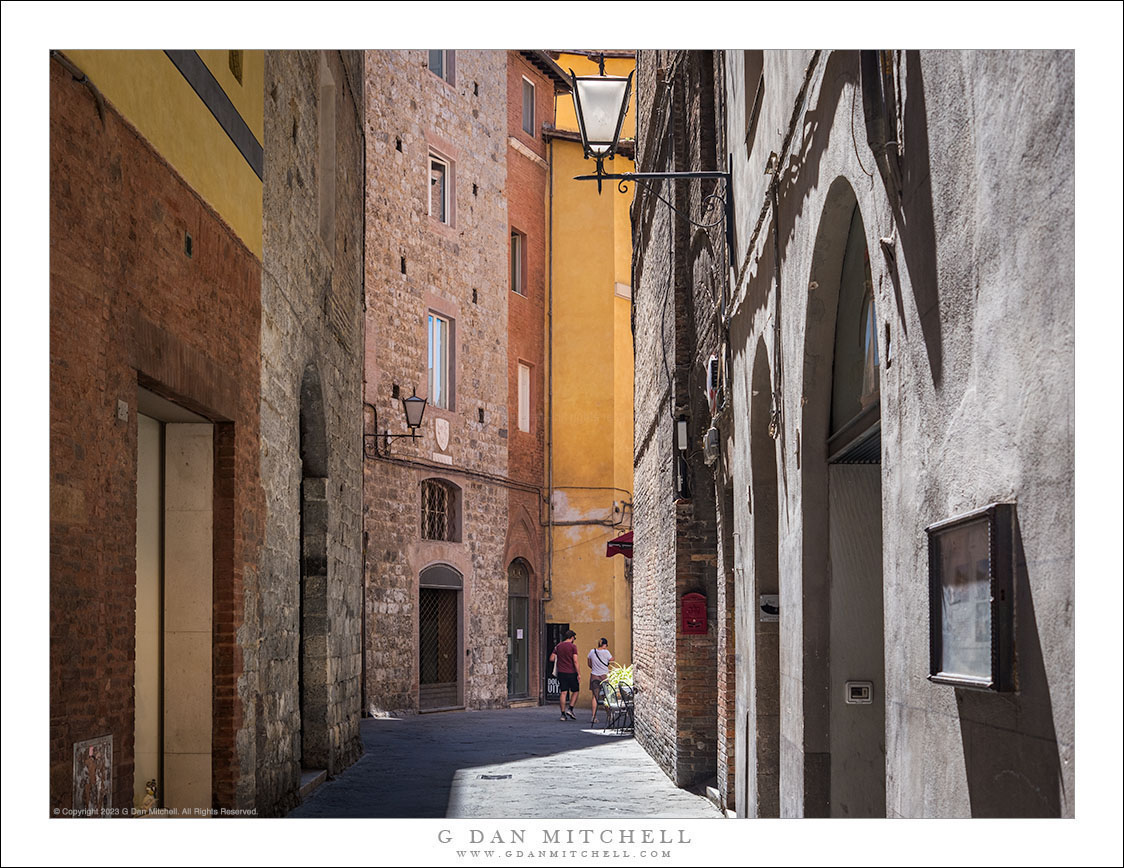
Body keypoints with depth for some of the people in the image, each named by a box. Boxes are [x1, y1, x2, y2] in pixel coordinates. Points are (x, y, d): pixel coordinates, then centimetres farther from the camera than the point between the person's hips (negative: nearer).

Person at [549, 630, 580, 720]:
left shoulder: (558, 646, 6)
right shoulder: (573, 646, -7)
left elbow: (552, 659, 5)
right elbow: (575, 661, -13)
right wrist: (578, 674, -9)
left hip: (561, 672, 4)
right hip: (571, 672, -4)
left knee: (563, 693, 4)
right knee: (575, 691, 13)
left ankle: (563, 714, 2)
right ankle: (570, 709, 1)